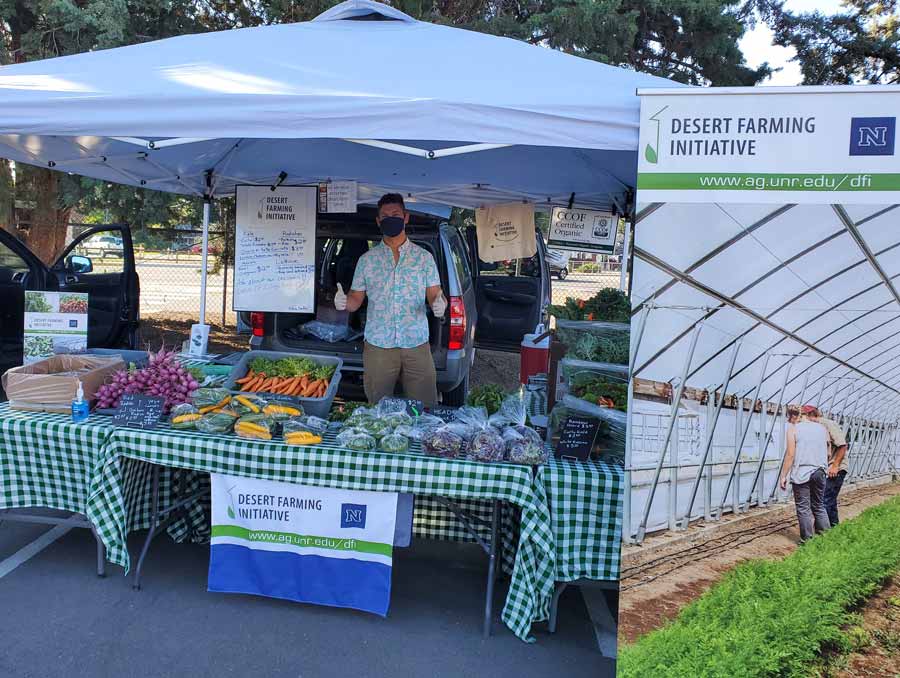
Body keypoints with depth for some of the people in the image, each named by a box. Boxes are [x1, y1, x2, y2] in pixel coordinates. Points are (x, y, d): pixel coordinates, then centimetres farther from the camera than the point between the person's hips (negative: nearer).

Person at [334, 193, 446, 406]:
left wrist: (439, 303, -19)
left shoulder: (424, 257, 7)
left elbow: (435, 295, 4)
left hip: (417, 346, 0)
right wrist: (343, 302, -15)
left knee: (424, 409, 1)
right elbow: (356, 300, 8)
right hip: (377, 346, 1)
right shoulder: (367, 259, 8)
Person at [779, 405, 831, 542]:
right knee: (819, 506, 16)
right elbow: (828, 453, 9)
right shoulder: (823, 429, 6)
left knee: (803, 508, 2)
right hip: (819, 473, 4)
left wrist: (783, 476, -5)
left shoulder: (794, 428, -5)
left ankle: (807, 540, 5)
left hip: (801, 474, -4)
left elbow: (790, 454, -9)